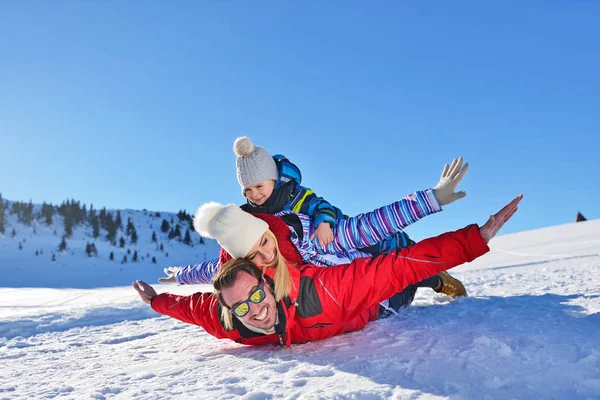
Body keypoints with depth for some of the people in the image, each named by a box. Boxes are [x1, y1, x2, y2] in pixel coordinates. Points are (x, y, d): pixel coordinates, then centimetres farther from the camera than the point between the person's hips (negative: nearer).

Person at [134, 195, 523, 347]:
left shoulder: (317, 291, -48)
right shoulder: (223, 320, -34)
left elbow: (397, 268, -50)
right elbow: (194, 304, -10)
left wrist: (475, 239, -53)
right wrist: (156, 300, 7)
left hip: (368, 315, -4)